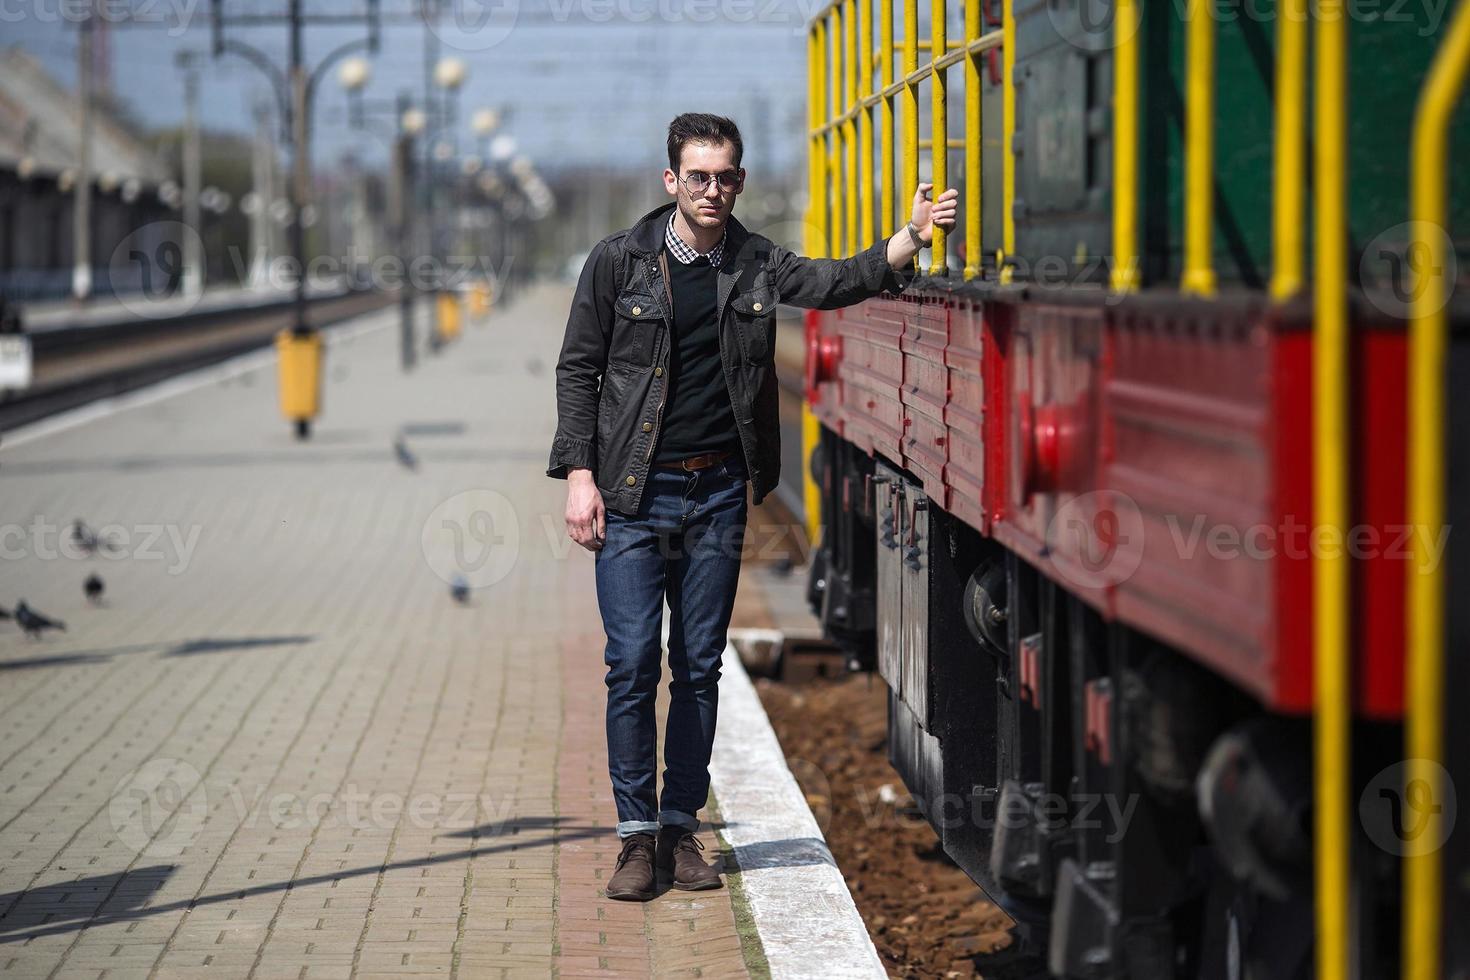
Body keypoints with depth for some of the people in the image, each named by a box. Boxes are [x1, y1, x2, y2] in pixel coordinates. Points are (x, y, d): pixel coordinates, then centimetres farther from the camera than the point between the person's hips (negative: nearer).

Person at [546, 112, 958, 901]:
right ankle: (637, 835, 3)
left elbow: (838, 281, -11)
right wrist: (579, 474, -7)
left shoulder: (756, 266, 4)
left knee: (699, 667, 7)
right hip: (633, 494, -2)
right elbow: (577, 370, 1)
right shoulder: (618, 261, -1)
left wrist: (912, 238, -28)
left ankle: (682, 827, 15)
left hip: (718, 493, 3)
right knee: (632, 665, -5)